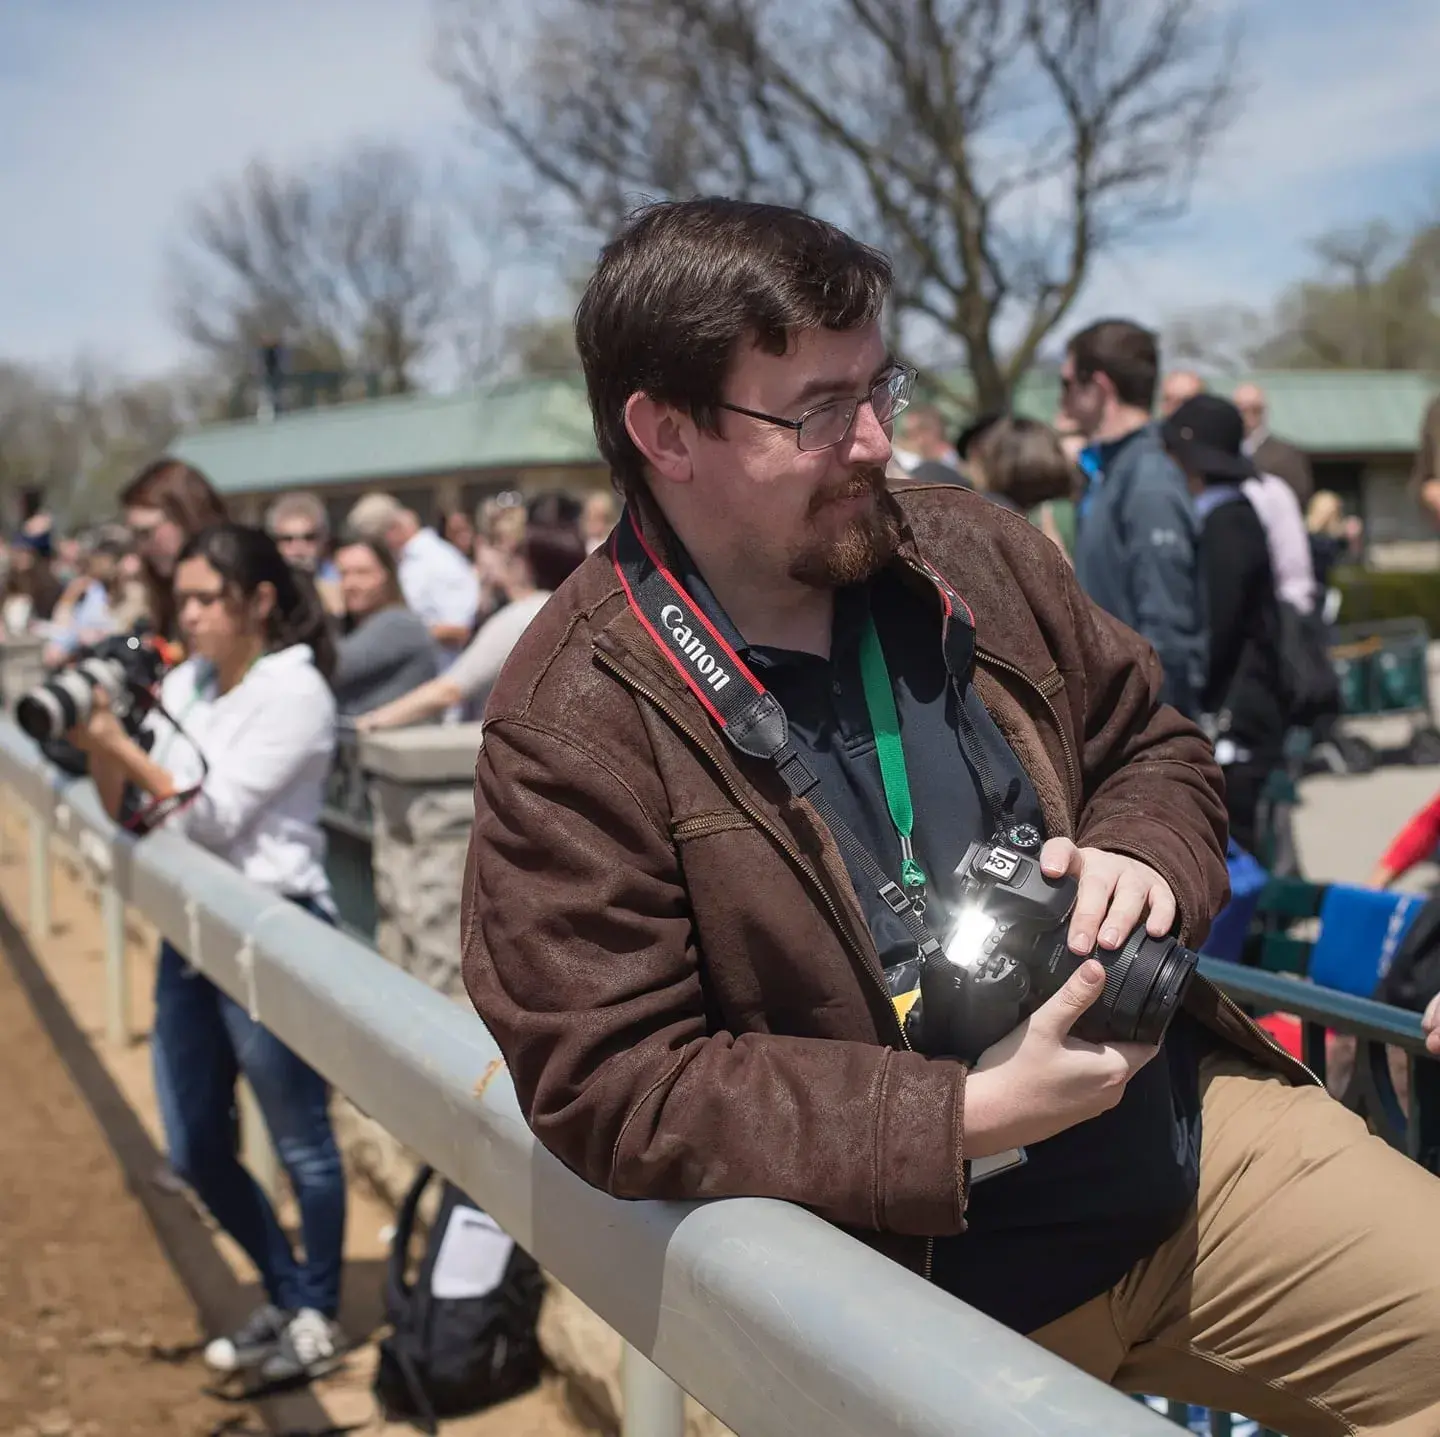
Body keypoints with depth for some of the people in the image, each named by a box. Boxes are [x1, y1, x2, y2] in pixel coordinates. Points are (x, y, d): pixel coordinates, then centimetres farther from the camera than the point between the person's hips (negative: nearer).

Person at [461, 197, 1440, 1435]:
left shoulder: (967, 549, 1)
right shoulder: (572, 727, -16)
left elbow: (1153, 747, 15)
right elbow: (610, 1087, -17)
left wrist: (1143, 860, -9)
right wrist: (965, 1120, -21)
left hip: (1199, 1130, 5)